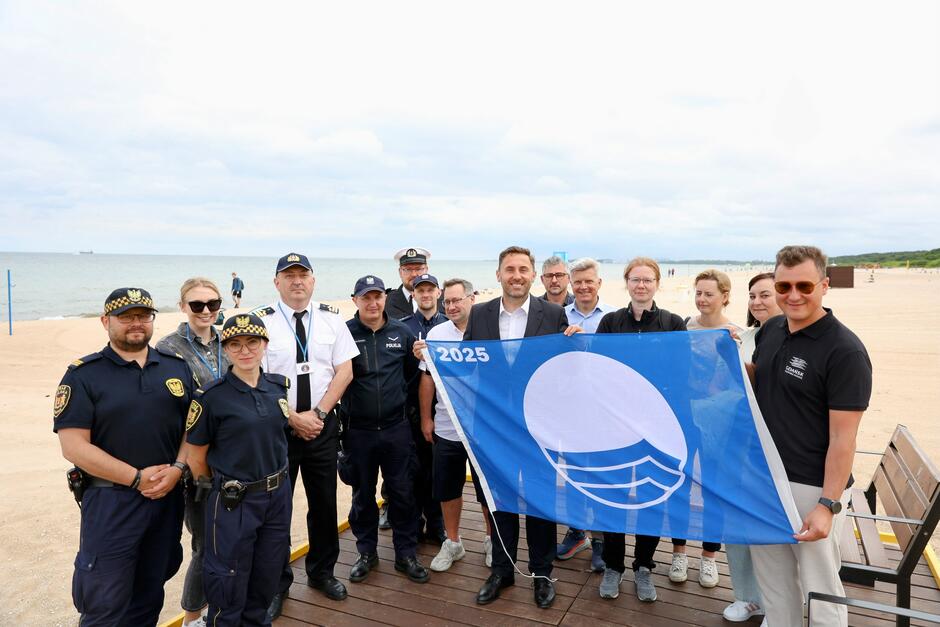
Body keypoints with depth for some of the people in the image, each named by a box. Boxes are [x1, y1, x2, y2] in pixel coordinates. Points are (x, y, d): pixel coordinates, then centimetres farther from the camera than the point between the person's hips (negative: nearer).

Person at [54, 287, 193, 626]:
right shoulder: (83, 375, -6)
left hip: (168, 495, 4)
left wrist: (177, 469, -9)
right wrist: (137, 478, -15)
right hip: (110, 500, -3)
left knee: (149, 595, 18)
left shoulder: (177, 366, 5)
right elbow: (74, 446, -12)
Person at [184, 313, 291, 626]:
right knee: (229, 588, 10)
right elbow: (196, 460, -7)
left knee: (267, 580, 19)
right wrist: (227, 482, 5)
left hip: (278, 496, 5)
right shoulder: (212, 396, -15)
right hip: (234, 502, -5)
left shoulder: (279, 385, 0)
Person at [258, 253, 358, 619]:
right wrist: (293, 418, -12)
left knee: (324, 503, 12)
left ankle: (322, 571, 33)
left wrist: (317, 414, -9)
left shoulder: (331, 319, 3)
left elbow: (344, 371, 0)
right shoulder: (262, 321, -5)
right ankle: (277, 582, 26)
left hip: (324, 425, 2)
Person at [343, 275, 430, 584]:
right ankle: (367, 552, 32)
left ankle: (406, 553, 25)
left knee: (403, 492, 9)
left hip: (396, 428, 1)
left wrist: (421, 358, -6)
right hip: (357, 430, -1)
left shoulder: (402, 332, 3)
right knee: (362, 494, 14)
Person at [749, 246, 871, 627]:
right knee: (772, 578, 19)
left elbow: (843, 438, -17)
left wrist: (828, 505, -20)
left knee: (819, 587, 10)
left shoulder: (844, 351, -17)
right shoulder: (770, 330, 4)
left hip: (810, 487, -6)